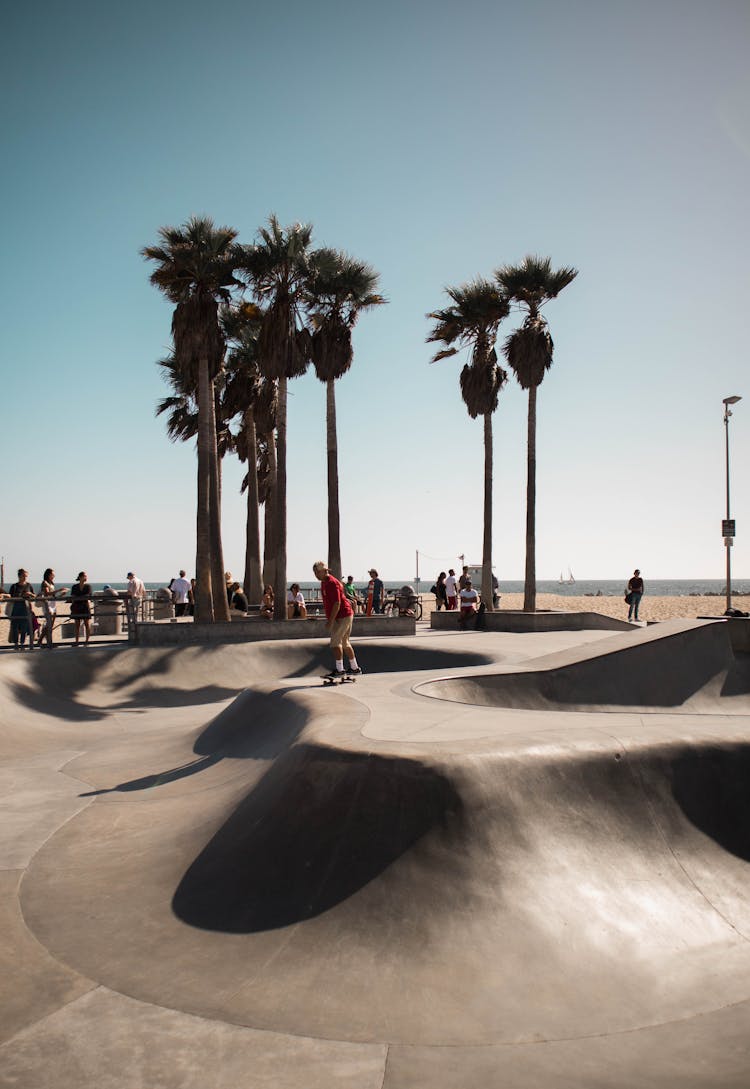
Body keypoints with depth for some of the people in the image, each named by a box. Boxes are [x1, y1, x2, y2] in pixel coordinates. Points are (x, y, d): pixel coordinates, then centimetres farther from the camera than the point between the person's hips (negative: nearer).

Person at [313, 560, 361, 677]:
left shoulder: (332, 583, -18)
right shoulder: (324, 583, 13)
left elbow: (337, 603, -23)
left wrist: (330, 621, -23)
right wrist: (328, 619, 21)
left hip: (342, 616, -10)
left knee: (335, 642, -10)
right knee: (344, 642, 15)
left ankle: (339, 669, -10)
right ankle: (354, 667, 23)